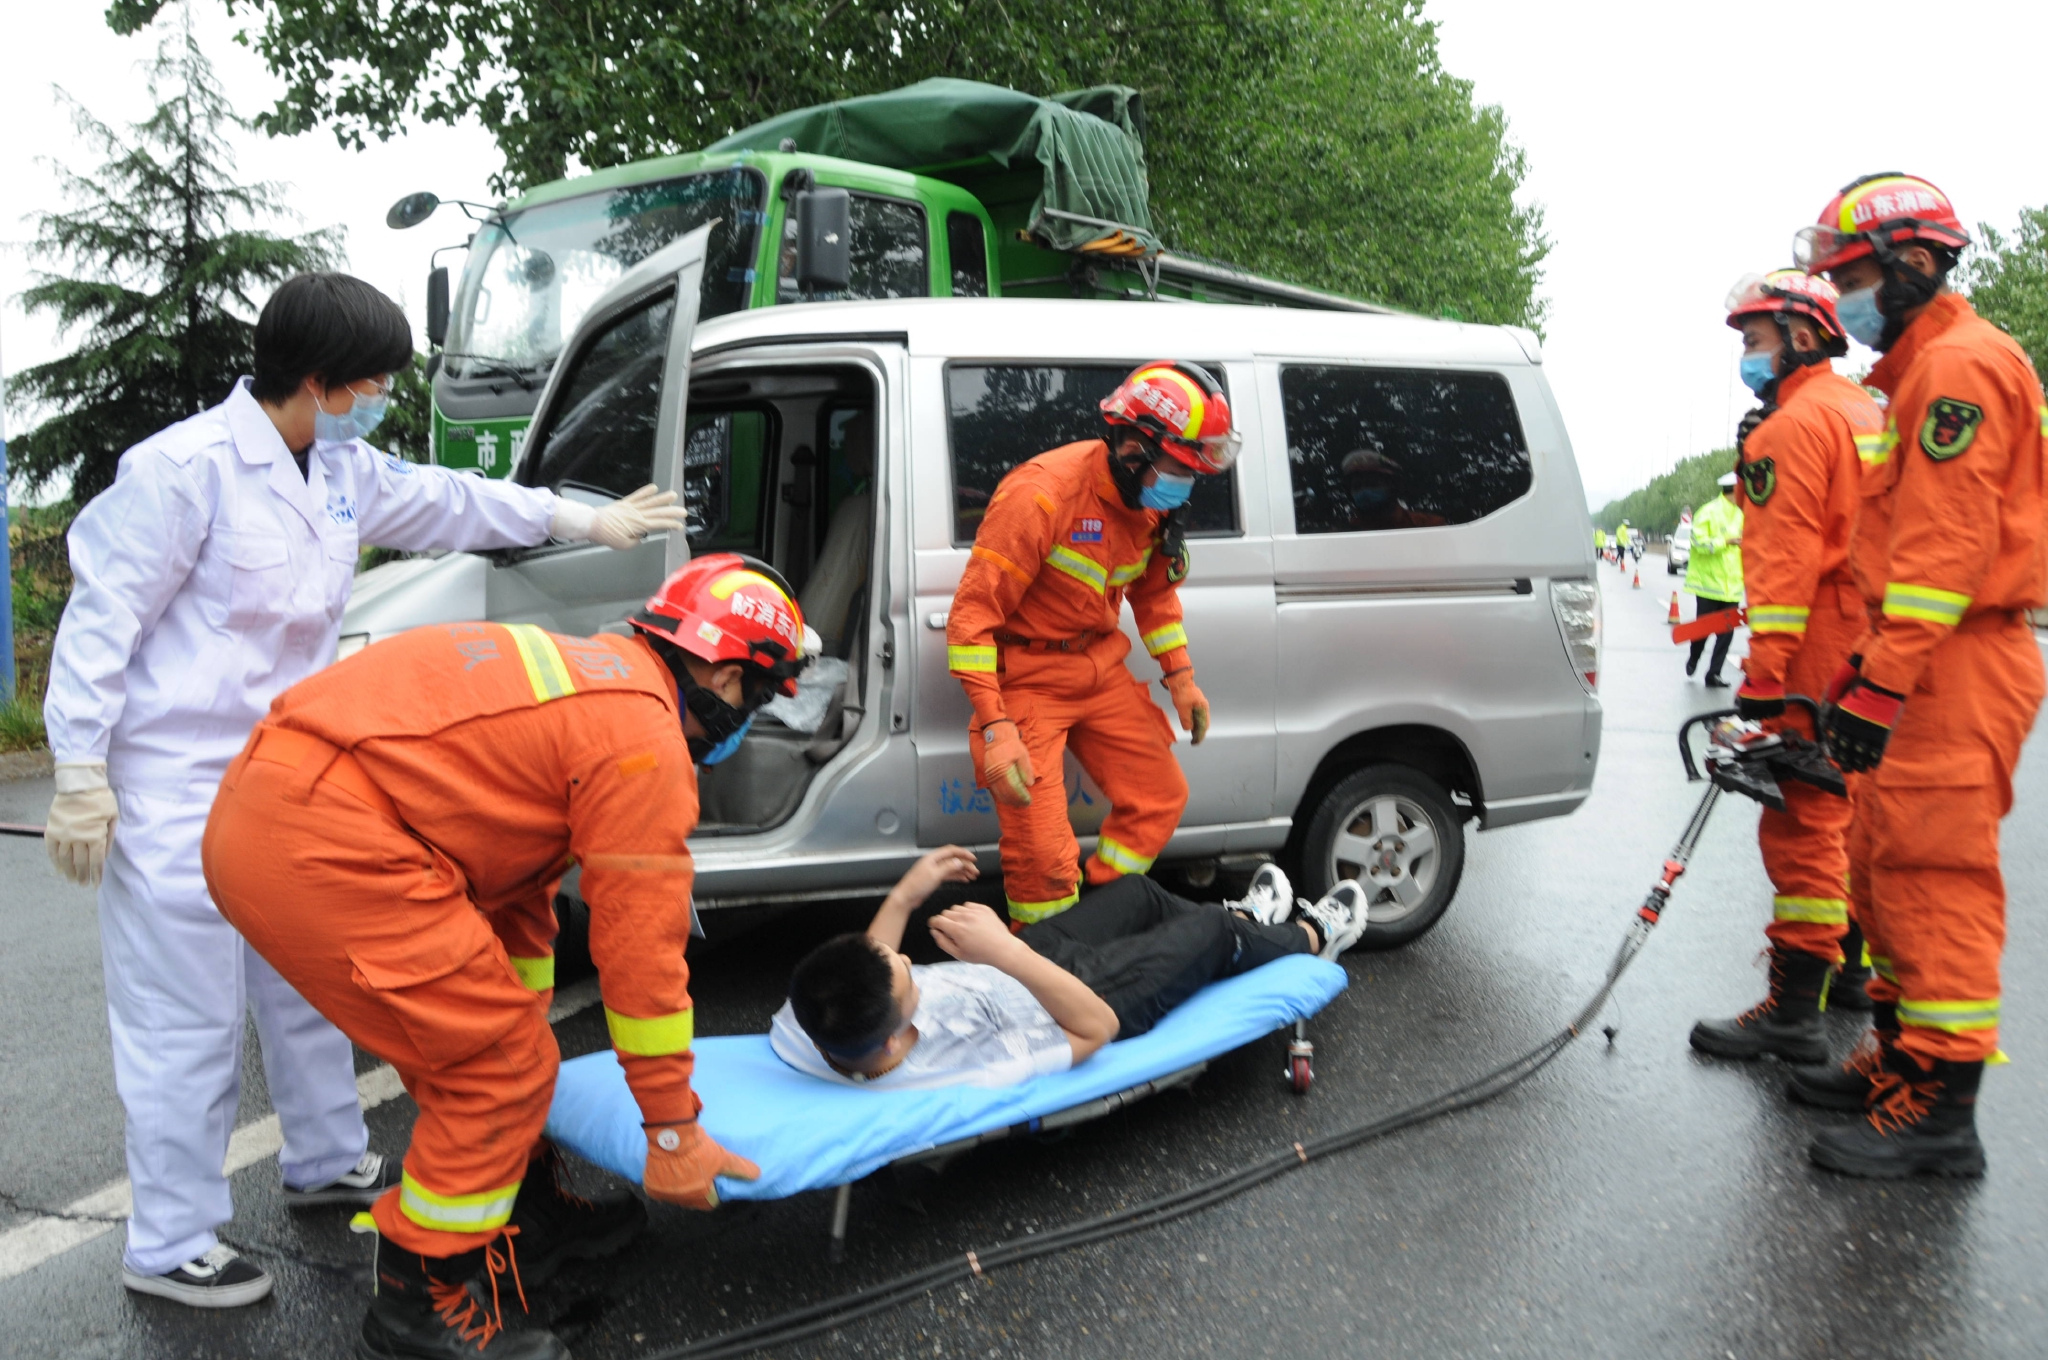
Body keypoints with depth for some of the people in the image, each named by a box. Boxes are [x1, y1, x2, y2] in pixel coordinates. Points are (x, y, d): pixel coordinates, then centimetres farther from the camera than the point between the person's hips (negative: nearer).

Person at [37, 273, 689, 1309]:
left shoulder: (343, 472, 7)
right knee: (187, 1022, 0)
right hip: (175, 788, -9)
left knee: (307, 988, 20)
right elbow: (101, 621, -15)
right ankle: (167, 1249, 17)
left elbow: (449, 503, 21)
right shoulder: (186, 467, -17)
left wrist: (587, 520, 26)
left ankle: (326, 1163, 40)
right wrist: (81, 778, -15)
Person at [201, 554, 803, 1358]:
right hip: (318, 845, -11)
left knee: (476, 1035, 21)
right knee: (500, 1064, -2)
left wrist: (524, 1023, 35)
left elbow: (518, 893, 27)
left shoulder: (586, 677, 20)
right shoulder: (645, 737, -9)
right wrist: (673, 1130, 3)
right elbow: (641, 946, -7)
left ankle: (527, 1215, 36)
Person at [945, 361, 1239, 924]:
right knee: (1042, 851, -10)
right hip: (1027, 679, -7)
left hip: (1100, 667, 8)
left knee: (1161, 797, 8)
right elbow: (971, 617, -26)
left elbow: (1154, 589, 19)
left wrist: (1180, 676, 10)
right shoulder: (1042, 495, -26)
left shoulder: (1152, 499, -1)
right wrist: (995, 728, -31)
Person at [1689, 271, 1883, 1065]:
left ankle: (1795, 1012, -7)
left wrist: (1764, 670, -22)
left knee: (1802, 822, -9)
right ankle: (1850, 965, 32)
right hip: (1870, 652, 10)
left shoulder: (1799, 421, -11)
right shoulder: (1863, 412, 21)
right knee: (1846, 813, 19)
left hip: (1819, 654, -10)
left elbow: (1787, 556, -20)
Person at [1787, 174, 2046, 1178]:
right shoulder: (1917, 374, 21)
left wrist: (1882, 685, -22)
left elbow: (1944, 545, -20)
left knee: (1932, 871, -7)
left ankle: (1940, 1111, -1)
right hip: (1919, 657, 10)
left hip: (1958, 668, -10)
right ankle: (1902, 1054, 26)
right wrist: (1863, 667, 22)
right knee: (1885, 865, 15)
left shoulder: (1961, 367, -12)